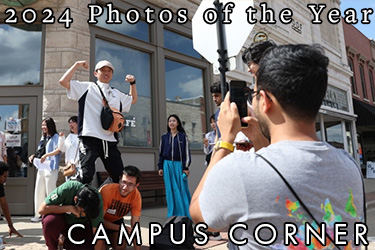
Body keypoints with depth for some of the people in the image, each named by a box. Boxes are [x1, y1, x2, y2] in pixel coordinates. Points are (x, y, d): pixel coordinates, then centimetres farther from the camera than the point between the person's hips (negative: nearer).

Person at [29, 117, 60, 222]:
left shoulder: (55, 137, -6)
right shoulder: (43, 137, 18)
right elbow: (41, 151, 23)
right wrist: (34, 155, 7)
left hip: (51, 168, -8)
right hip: (41, 168, 8)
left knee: (50, 192, -3)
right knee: (39, 192, 13)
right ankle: (38, 214, 23)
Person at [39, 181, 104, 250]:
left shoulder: (97, 201, -28)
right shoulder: (66, 189, -33)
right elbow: (42, 209, -31)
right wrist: (69, 208, -36)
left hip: (81, 225, 2)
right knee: (49, 221, -35)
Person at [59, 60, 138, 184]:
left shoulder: (117, 94, 23)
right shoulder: (87, 87, 8)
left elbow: (133, 100, 36)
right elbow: (63, 82, 0)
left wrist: (132, 83, 24)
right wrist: (77, 65, 3)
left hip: (110, 141, 5)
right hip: (90, 138, -5)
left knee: (119, 176, 9)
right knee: (86, 176, -13)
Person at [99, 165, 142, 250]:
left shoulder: (136, 195, -25)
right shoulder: (107, 190, -35)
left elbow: (135, 226, -21)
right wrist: (122, 228, -35)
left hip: (116, 220, 3)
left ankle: (110, 239, 21)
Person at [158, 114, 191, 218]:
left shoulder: (183, 136, 3)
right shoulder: (164, 137, 9)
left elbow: (186, 152, 0)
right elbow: (161, 152, 12)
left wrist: (186, 167, -6)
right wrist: (160, 167, 6)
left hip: (179, 164, -2)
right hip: (167, 165, 2)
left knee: (182, 189, -2)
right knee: (171, 190, 5)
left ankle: (185, 213, 9)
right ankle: (173, 213, 14)